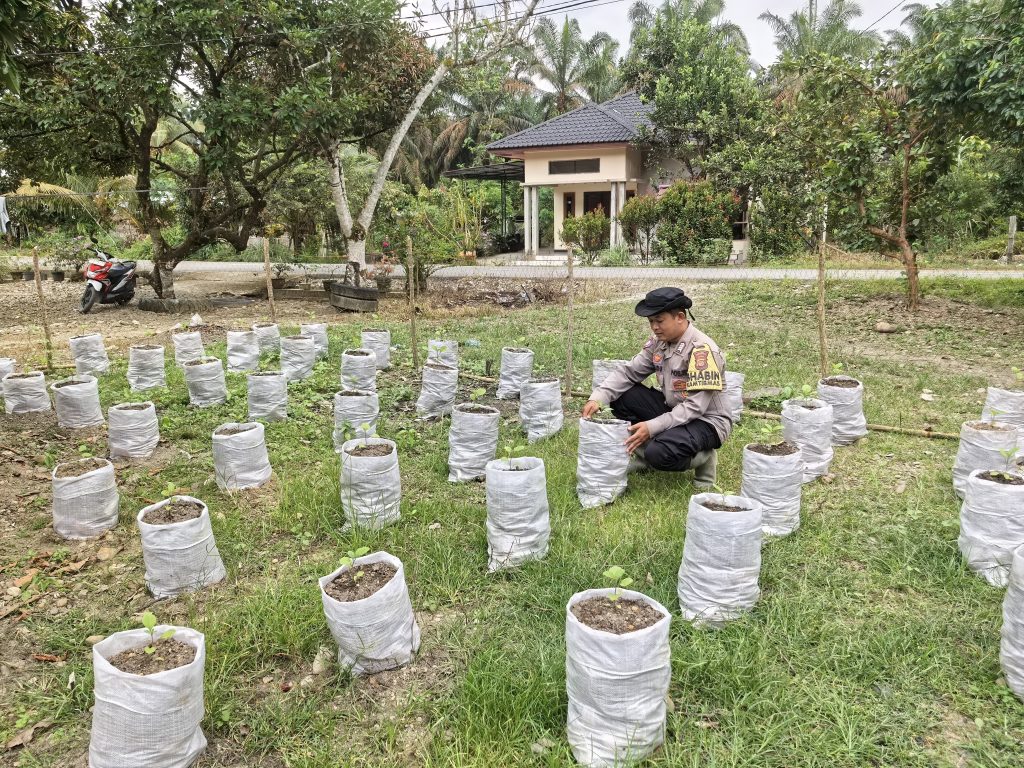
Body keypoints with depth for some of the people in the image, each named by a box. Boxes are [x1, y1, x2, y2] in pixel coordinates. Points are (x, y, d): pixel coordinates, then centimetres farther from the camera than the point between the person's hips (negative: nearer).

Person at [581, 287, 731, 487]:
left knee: (659, 453, -32)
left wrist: (652, 427, -32)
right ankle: (642, 452, 1)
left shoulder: (702, 350, -23)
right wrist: (597, 399, -17)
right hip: (671, 409, 7)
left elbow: (695, 407, -27)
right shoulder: (658, 342, -1)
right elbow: (627, 372, -1)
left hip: (706, 421, -7)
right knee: (622, 396, -8)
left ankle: (702, 458, -1)